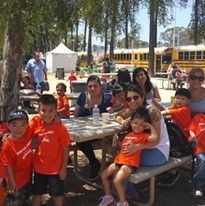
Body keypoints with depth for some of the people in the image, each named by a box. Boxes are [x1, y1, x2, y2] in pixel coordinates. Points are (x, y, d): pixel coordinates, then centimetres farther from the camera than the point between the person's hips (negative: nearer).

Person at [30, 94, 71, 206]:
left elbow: (65, 149, -14)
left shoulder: (60, 127, -20)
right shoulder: (35, 122, -12)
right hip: (39, 166, 3)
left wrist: (64, 168, -10)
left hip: (55, 168, -3)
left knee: (57, 194, 15)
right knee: (37, 193, 22)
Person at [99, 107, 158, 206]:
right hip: (119, 160, 8)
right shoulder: (128, 134, 17)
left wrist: (151, 127, -13)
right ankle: (108, 196, 27)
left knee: (116, 180, -23)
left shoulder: (143, 135, -5)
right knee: (103, 174, 9)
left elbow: (154, 137, -26)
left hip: (131, 163, -8)